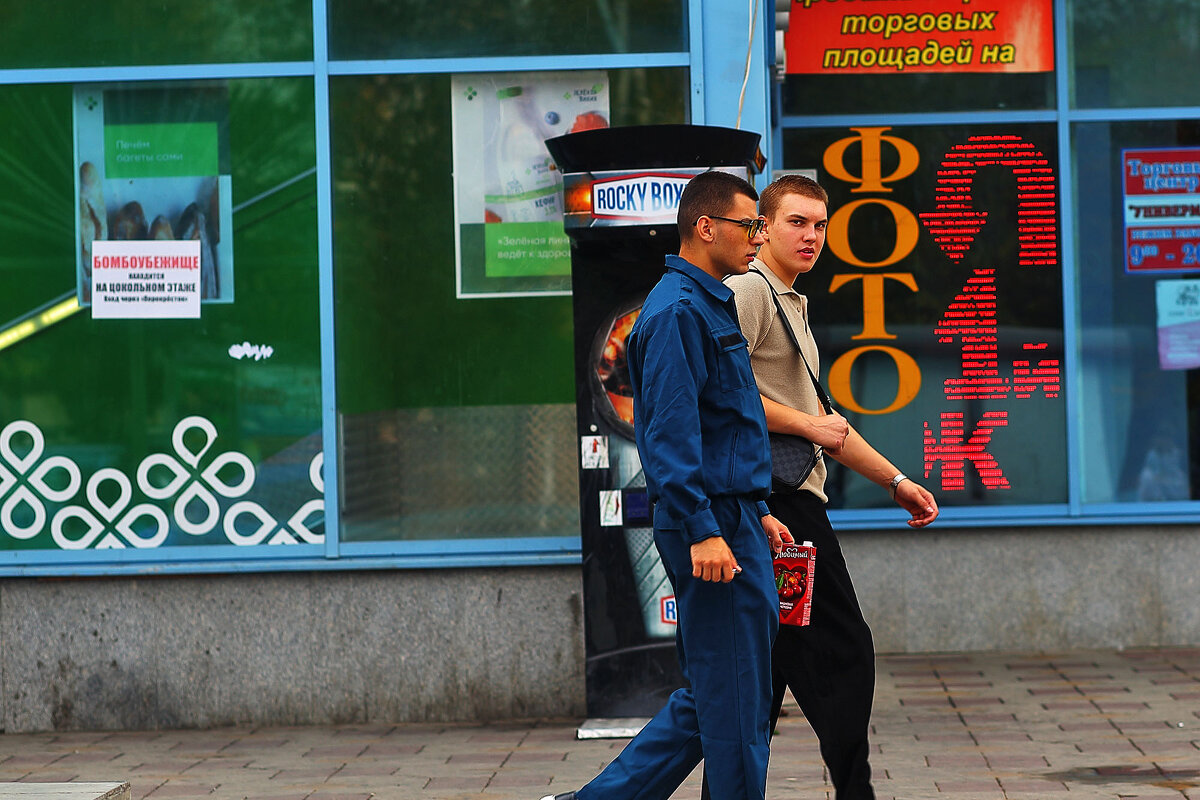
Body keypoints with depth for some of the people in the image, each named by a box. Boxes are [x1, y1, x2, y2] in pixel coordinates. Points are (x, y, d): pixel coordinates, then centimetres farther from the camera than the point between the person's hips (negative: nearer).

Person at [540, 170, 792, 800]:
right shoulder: (678, 310, -14)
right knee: (735, 697, -3)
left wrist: (756, 513, 23)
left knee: (711, 694, 13)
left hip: (730, 519, 11)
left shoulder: (709, 305, 19)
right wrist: (703, 530, -25)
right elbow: (671, 431, -21)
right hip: (712, 525, -11)